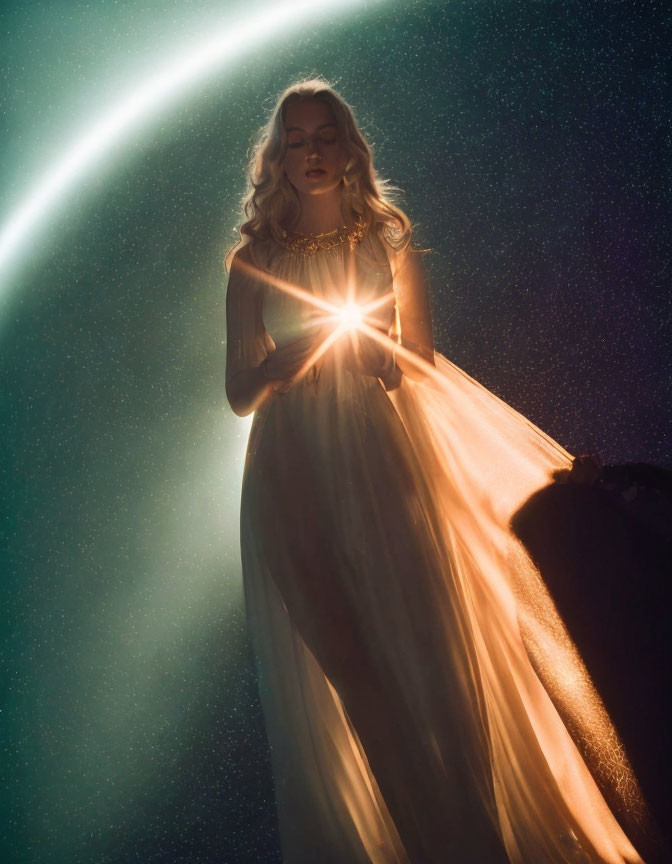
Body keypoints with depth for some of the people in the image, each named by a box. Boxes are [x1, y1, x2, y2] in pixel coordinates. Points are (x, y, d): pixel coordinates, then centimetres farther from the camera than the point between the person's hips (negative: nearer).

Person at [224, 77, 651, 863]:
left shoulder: (387, 240, 11)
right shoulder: (253, 261, 8)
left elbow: (421, 361, 14)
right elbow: (240, 392, 5)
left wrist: (386, 362, -9)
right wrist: (302, 345, -11)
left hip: (387, 460, 0)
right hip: (298, 479, 0)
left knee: (425, 651, -5)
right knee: (339, 669, 4)